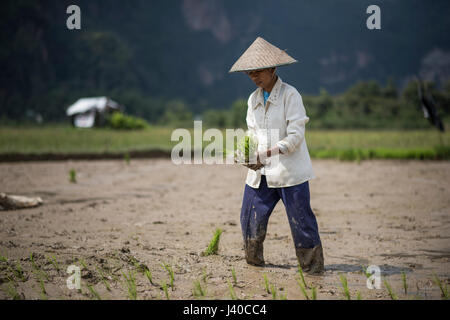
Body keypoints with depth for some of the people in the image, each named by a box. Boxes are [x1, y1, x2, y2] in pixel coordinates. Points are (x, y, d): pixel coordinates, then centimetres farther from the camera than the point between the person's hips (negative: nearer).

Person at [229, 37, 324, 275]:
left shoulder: (290, 95, -8)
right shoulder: (254, 99, 12)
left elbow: (296, 135, -14)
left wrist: (268, 152, -25)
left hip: (290, 171, -6)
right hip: (261, 174, 6)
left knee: (300, 220, -4)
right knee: (250, 219, 6)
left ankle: (313, 268, 5)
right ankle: (254, 263, 23)